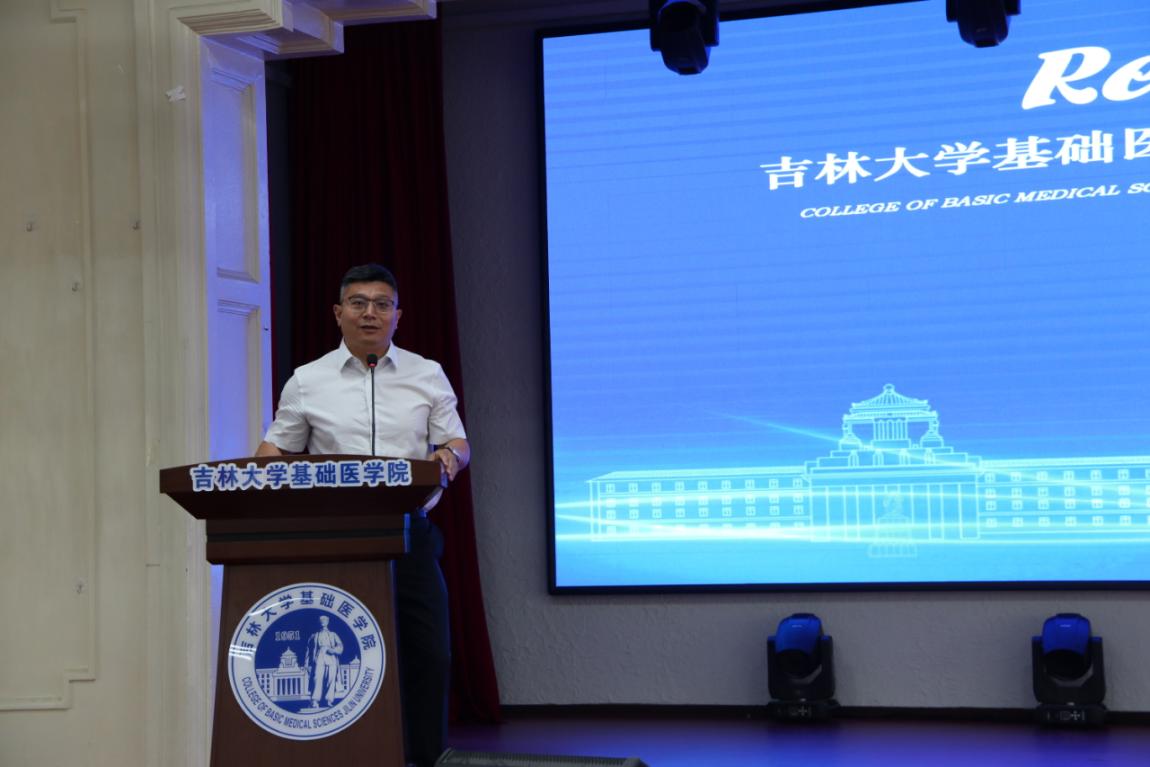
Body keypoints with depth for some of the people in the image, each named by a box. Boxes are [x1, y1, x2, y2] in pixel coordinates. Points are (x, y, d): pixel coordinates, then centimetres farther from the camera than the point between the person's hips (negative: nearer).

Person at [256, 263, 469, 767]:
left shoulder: (428, 376, 9)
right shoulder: (307, 381, 8)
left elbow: (458, 444, 8)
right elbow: (277, 447, 13)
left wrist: (449, 455, -15)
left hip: (408, 534, 0)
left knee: (426, 652, -3)